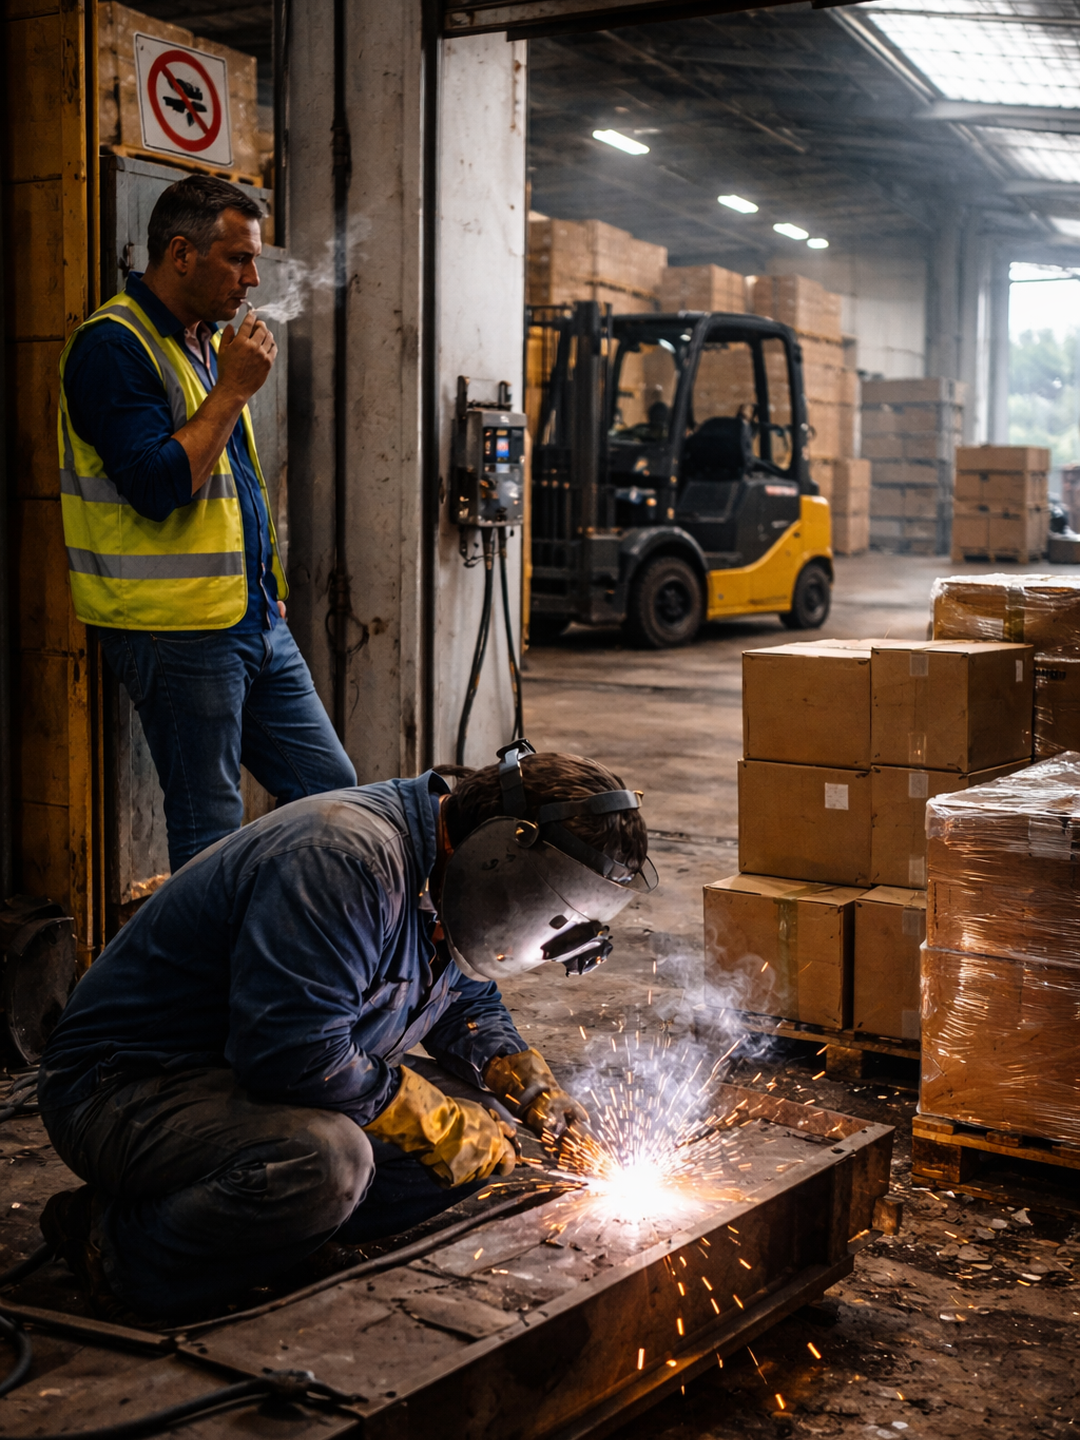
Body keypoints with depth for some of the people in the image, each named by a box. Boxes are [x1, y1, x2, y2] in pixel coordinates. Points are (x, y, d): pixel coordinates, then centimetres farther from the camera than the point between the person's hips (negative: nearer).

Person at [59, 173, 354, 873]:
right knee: (211, 835, -2)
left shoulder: (208, 339, 16)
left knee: (332, 789, 10)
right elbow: (156, 485, -24)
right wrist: (233, 390, -17)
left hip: (257, 621, 9)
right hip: (177, 630, -9)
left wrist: (266, 579, 17)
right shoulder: (112, 346, -12)